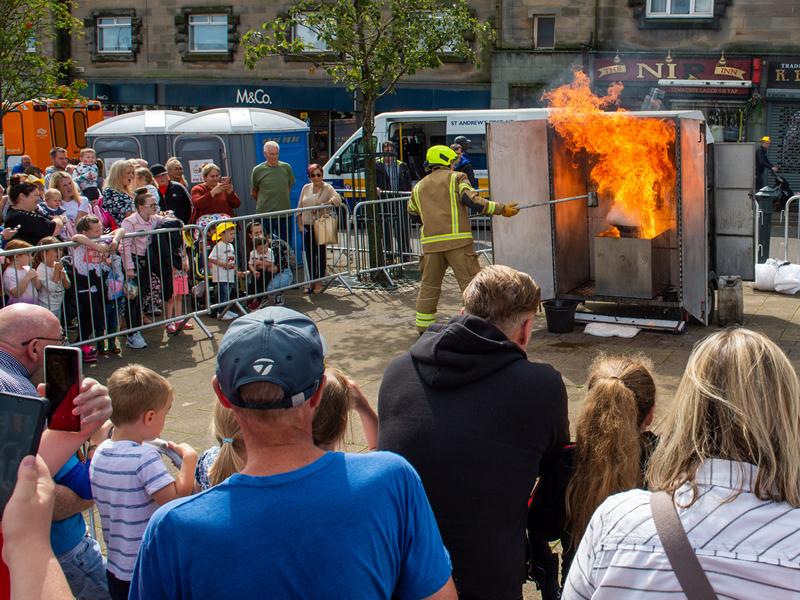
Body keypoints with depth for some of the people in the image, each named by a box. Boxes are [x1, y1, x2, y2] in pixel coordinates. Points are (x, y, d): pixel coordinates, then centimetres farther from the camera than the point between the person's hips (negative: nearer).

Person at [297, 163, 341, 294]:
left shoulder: (327, 188, -2)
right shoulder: (306, 188, 11)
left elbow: (337, 199, -19)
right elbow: (300, 208, 13)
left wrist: (324, 205, -29)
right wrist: (300, 224, 5)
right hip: (307, 227, 4)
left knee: (321, 254, 0)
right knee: (309, 254, 7)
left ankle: (319, 283, 7)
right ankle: (312, 282, 16)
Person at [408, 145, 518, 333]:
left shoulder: (419, 187, 17)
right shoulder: (456, 178, 2)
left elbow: (412, 212, 27)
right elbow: (471, 199, -12)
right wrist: (501, 209, -11)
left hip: (430, 242, 5)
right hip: (457, 241, -5)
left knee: (429, 284, 14)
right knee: (470, 282, -1)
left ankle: (423, 325, 17)